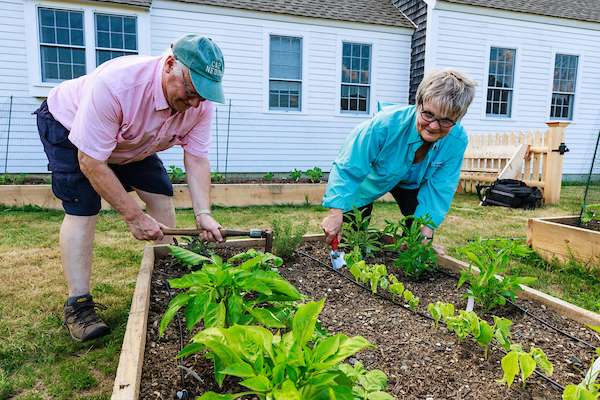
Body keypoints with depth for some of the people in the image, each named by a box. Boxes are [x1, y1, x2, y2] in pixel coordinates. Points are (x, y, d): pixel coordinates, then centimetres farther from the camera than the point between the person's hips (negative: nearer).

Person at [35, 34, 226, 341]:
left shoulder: (201, 102, -26)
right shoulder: (115, 84, -42)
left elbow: (197, 158, -20)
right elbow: (90, 161, -36)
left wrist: (203, 213, -33)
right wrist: (133, 215, -33)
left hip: (132, 142, 5)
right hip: (67, 126, -5)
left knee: (161, 195, -5)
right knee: (82, 209, -18)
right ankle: (77, 304, -8)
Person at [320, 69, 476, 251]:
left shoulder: (457, 140, -31)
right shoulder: (386, 123, -42)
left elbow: (439, 188, -23)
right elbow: (349, 167, -38)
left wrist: (426, 233, -29)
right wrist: (336, 213, -43)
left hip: (412, 182, 3)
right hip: (371, 176, -2)